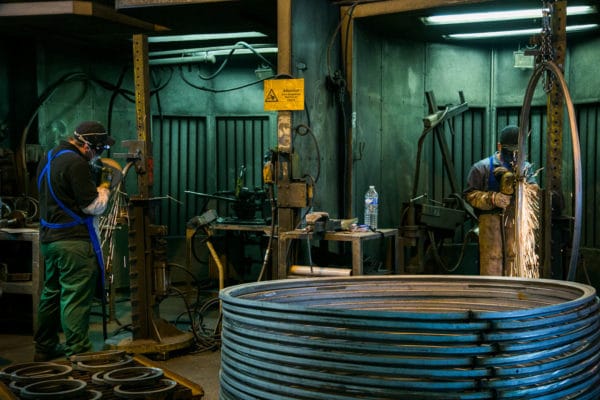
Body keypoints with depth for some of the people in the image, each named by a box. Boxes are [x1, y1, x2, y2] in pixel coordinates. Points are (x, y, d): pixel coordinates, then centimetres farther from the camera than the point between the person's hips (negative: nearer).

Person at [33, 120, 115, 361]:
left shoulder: (49, 158, 14)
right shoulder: (77, 164, -17)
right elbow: (93, 206, -17)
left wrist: (94, 189, 16)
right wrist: (104, 191, 2)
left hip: (48, 237, 10)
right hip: (73, 241, -10)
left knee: (51, 293, 18)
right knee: (76, 297, -6)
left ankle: (44, 348, 29)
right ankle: (77, 353, -3)